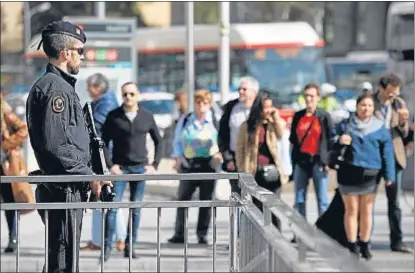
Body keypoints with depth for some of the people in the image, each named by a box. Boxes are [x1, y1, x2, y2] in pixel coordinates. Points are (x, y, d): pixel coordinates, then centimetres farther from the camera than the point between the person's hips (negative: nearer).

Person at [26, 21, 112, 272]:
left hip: (69, 189, 11)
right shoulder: (55, 87, -14)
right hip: (63, 191, -11)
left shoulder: (61, 85, 19)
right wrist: (89, 176, -17)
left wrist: (88, 174, 19)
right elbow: (56, 144, -22)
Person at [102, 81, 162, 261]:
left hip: (140, 168, 2)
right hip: (120, 168, -2)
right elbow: (104, 142, 2)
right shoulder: (114, 116, 0)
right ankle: (107, 246, -6)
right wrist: (110, 165, -7)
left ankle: (130, 247, 10)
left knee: (136, 209, 4)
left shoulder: (147, 116, 6)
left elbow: (158, 141, 13)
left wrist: (154, 165, 4)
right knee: (113, 206, -10)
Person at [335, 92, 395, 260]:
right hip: (349, 173, 0)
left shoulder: (380, 129, 4)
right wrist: (339, 141, -12)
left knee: (366, 211, 7)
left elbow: (387, 153, 4)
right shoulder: (346, 125, 6)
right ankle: (352, 246, 9)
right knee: (351, 210, 3)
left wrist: (389, 175, -1)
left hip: (370, 175, 0)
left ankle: (364, 246, 16)